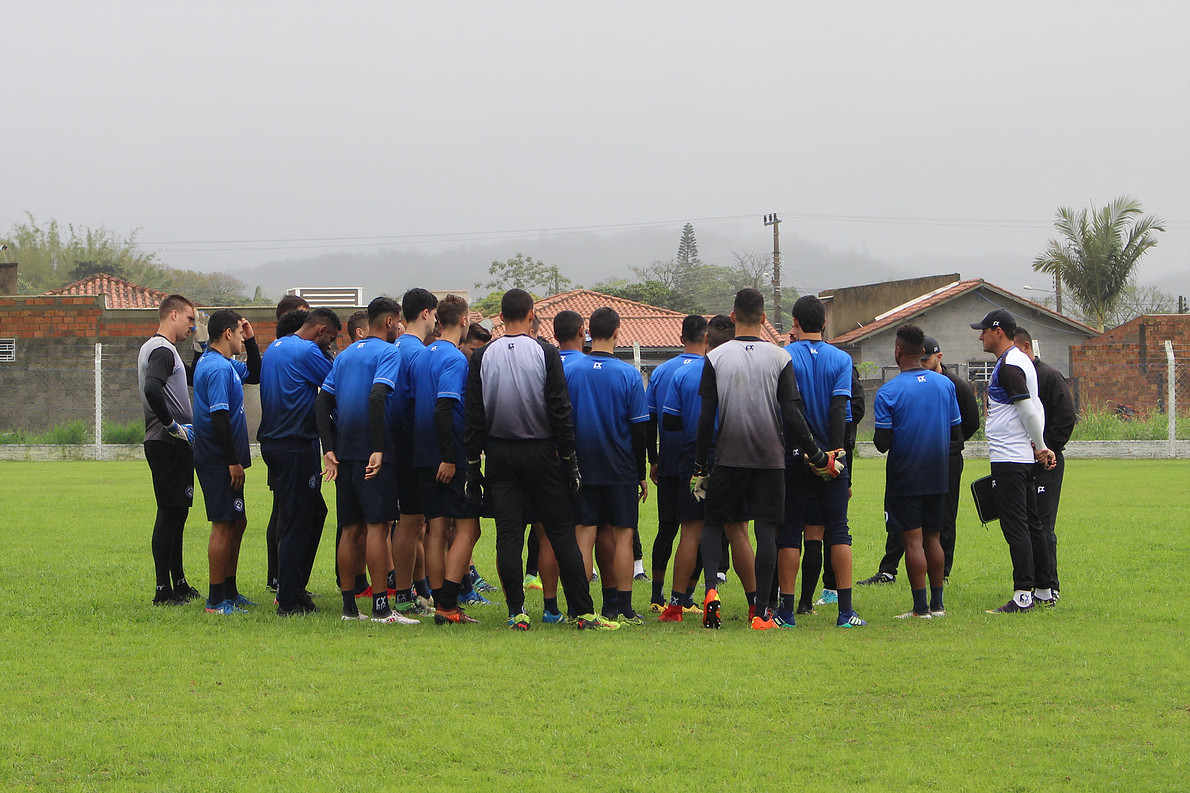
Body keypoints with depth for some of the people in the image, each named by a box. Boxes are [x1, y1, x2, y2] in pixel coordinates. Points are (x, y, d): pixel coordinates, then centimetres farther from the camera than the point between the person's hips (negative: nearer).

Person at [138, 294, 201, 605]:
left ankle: (179, 584, 23)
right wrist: (173, 425, -22)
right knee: (170, 513, -9)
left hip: (172, 443, 11)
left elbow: (192, 378, 32)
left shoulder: (151, 348, 20)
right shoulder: (162, 351, -13)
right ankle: (164, 589, -8)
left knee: (177, 512, 16)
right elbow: (151, 388, -32)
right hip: (170, 445, -11)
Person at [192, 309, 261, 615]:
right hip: (219, 460, -11)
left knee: (237, 523, 16)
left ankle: (229, 592, 24)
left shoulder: (224, 364, 14)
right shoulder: (218, 368, -18)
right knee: (224, 526, -7)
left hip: (224, 460, 11)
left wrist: (251, 342, 14)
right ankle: (217, 601, -4)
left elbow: (254, 374, 29)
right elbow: (219, 417, -23)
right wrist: (233, 461, -21)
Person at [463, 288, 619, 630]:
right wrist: (570, 459, 0)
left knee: (508, 534, 3)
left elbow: (472, 416, 1)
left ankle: (516, 612, 0)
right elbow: (560, 411, -7)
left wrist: (473, 464, 7)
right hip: (540, 453, -2)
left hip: (499, 456, 2)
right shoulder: (545, 353, -6)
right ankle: (584, 612, 1)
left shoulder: (481, 357, 0)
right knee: (561, 533, 2)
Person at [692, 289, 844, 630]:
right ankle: (761, 612, -1)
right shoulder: (780, 358, -1)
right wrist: (818, 457, 5)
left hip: (728, 458, 0)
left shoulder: (715, 358, 0)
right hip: (770, 458, 0)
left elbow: (705, 418, -1)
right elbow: (792, 415, -4)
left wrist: (700, 467, 6)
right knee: (766, 529, 3)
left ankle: (711, 590, -8)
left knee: (713, 522, 14)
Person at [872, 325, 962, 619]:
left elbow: (883, 443, -15)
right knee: (933, 539, 14)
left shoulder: (888, 392, -13)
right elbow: (956, 432, 7)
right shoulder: (945, 384, 2)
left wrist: (881, 439, 8)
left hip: (905, 479, -5)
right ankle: (937, 603, 16)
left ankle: (921, 607, -4)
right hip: (938, 477, 5)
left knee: (913, 541, -3)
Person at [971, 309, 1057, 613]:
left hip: (1008, 460, -10)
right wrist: (1038, 445, 10)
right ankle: (1044, 591, 17)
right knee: (1032, 526, 13)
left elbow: (1028, 411, -19)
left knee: (1016, 528, -11)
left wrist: (1040, 447, -9)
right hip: (1025, 457, 10)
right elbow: (1034, 408, 18)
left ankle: (1023, 596, -14)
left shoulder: (1008, 366, -15)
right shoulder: (1022, 361, 17)